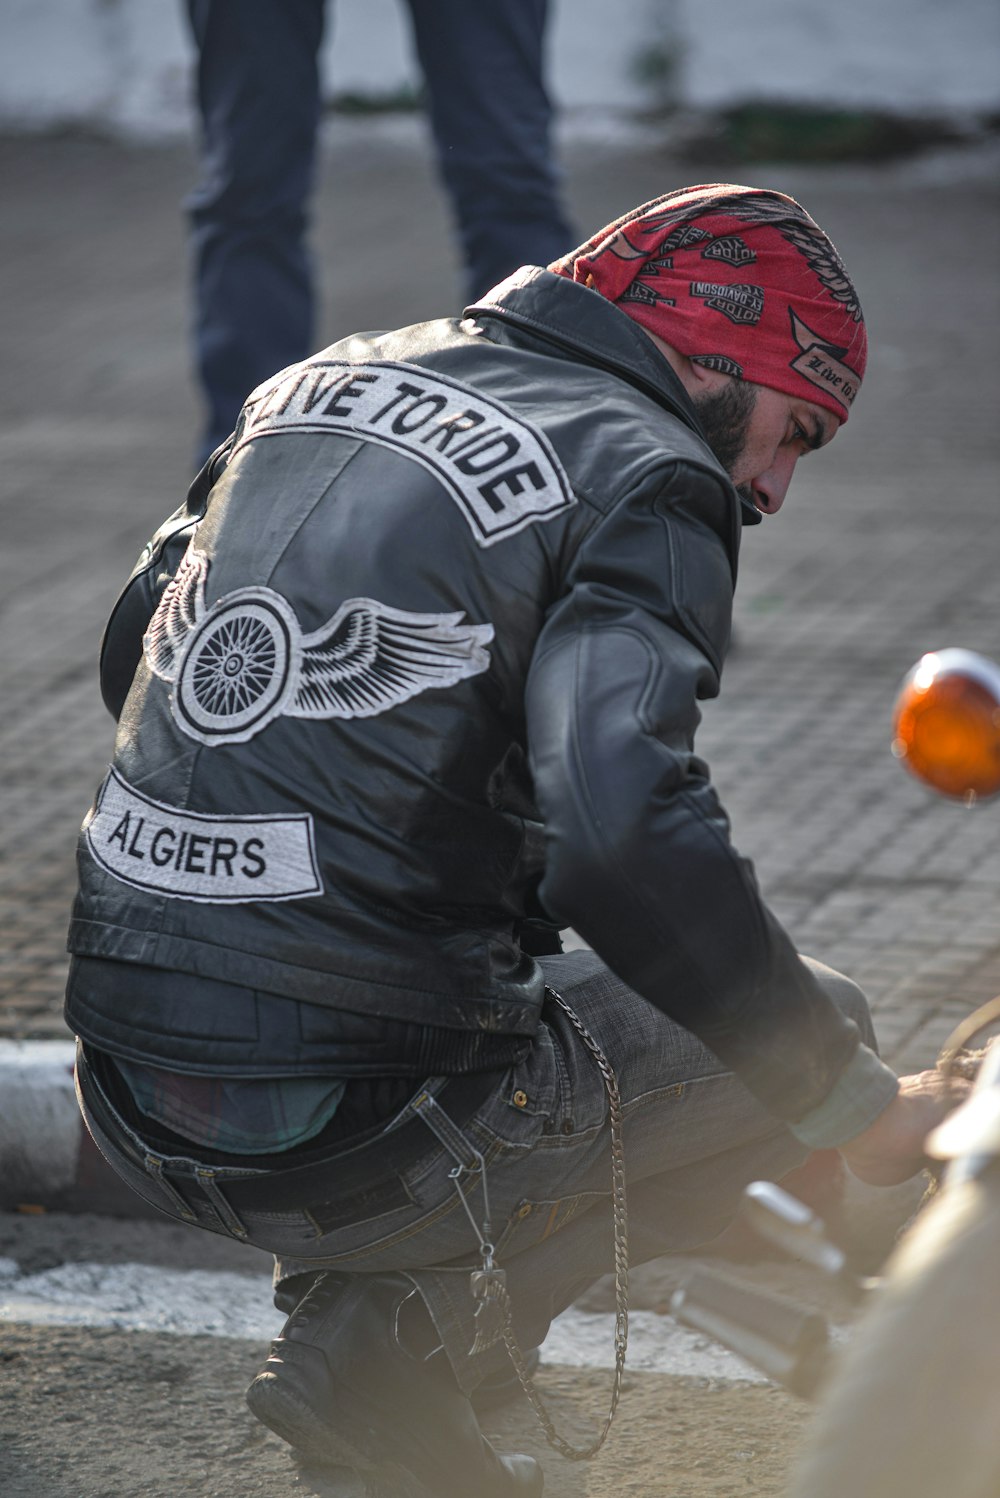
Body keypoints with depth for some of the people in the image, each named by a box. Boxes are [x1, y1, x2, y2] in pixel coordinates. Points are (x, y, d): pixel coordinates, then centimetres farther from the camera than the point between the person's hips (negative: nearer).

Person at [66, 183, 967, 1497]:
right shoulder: (644, 477, -8)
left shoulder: (321, 386, 14)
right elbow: (628, 841, -23)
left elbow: (136, 653, 25)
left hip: (133, 1097, 8)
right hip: (347, 1131, -7)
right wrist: (859, 1112, -14)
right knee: (803, 1030, 12)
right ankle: (404, 1343, 4)